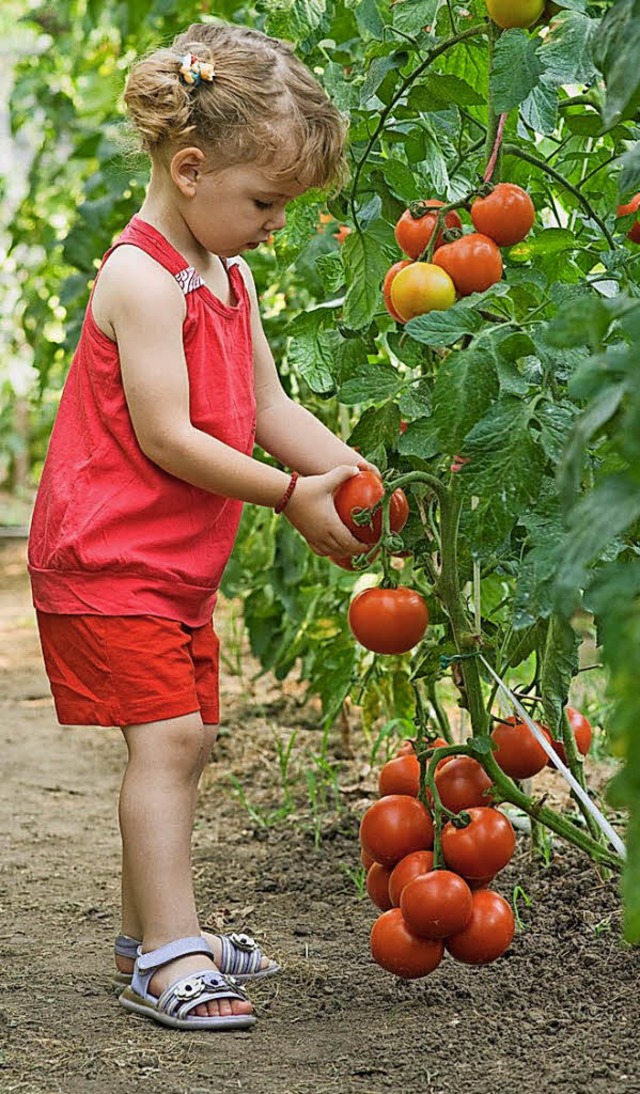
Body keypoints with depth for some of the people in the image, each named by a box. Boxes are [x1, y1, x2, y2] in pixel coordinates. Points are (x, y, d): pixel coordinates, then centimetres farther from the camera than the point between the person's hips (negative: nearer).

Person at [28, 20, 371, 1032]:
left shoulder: (231, 277, 11)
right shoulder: (139, 278, -19)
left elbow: (267, 407, 12)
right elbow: (166, 438, -22)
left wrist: (359, 476, -1)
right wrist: (292, 496, -18)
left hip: (180, 560, 9)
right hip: (108, 556, -9)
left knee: (184, 740, 12)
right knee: (166, 734, -13)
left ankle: (147, 941, 23)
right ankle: (169, 956, -8)